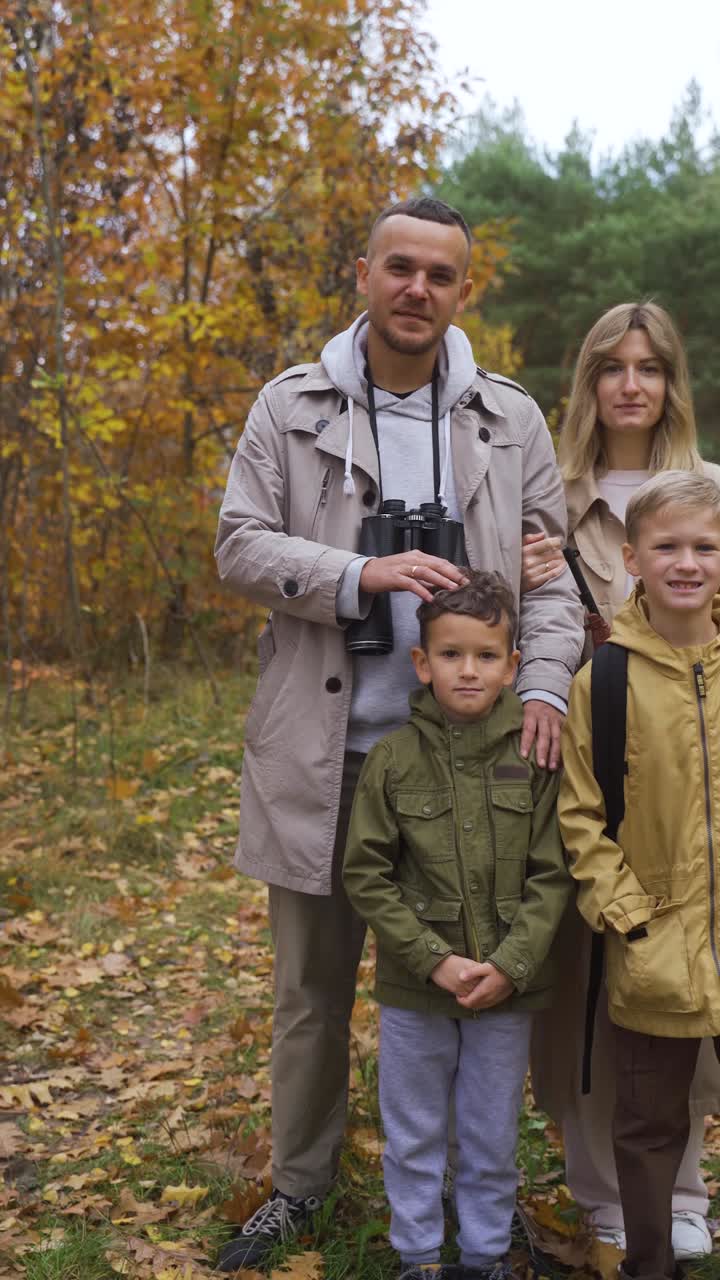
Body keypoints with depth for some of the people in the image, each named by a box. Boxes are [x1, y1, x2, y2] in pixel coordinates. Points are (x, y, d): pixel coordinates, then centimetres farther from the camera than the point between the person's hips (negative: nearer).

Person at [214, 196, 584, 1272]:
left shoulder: (512, 423, 7)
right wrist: (362, 574, -17)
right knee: (313, 982, 12)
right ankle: (301, 1179, 30)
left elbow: (548, 569, 5)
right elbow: (241, 545, -2)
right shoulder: (292, 408, 3)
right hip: (322, 750, 0)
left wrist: (543, 682, -11)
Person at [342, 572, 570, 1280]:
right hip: (414, 990, 0)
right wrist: (435, 959, -14)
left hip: (507, 989, 1)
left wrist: (510, 964, -15)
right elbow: (366, 876, -7)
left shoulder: (534, 757, -6)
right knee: (413, 1136, 15)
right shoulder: (392, 759, -8)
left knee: (492, 1139, 16)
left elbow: (550, 876, -5)